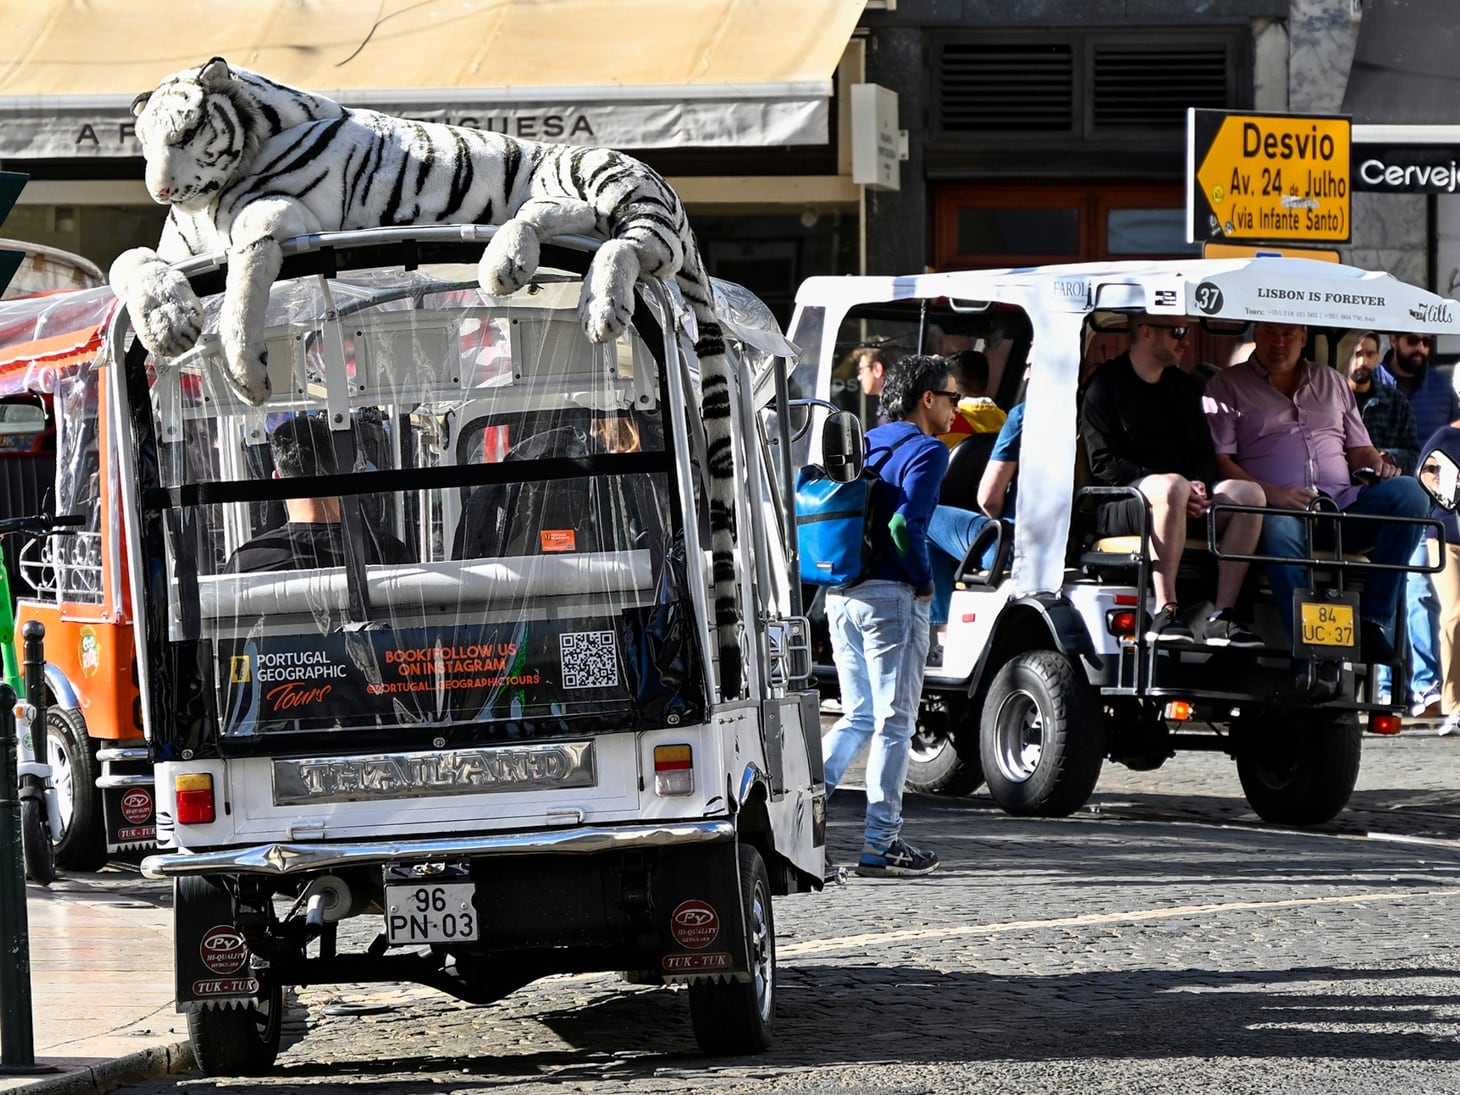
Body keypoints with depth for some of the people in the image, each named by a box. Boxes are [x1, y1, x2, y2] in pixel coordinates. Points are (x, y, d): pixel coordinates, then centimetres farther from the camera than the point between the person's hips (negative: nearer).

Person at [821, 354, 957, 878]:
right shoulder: (926, 451, -8)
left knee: (859, 716, 18)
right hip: (891, 598, -7)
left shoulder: (863, 446, 15)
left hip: (841, 596, 7)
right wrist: (925, 582, -8)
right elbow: (906, 525, -21)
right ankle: (880, 844, 0)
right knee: (894, 721, -1)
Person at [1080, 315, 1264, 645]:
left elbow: (1204, 454, 18)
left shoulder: (1186, 387, 22)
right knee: (1171, 486, -39)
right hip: (1119, 507, -6)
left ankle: (1222, 615, -28)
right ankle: (1165, 614, -42)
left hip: (1187, 506, 6)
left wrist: (1199, 486, -7)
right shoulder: (1105, 385, 1)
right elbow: (1104, 463, -8)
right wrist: (1171, 487, -18)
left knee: (1249, 493, -21)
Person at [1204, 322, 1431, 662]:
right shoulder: (1227, 386, 13)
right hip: (1278, 507, -4)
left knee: (1408, 492, -25)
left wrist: (1377, 465, 2)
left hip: (1342, 501, 4)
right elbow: (1219, 461, 1)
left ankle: (1374, 622, -26)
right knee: (1280, 531, -42)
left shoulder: (1331, 381, 27)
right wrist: (1271, 493, -16)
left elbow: (1359, 450, 28)